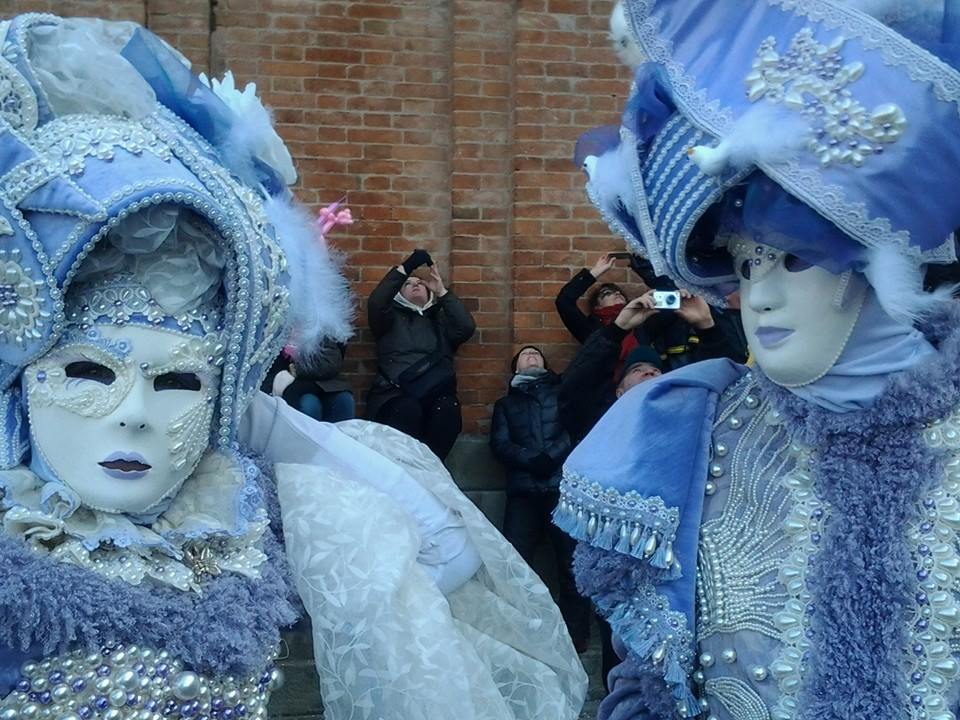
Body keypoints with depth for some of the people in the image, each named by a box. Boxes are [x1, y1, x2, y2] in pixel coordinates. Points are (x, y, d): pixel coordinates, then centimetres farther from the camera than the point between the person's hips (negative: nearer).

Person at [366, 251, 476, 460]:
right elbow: (376, 303, -1)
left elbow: (466, 328, 9)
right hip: (395, 394, -2)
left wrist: (442, 291, 10)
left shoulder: (440, 320, 30)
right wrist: (406, 267, -2)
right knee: (408, 409, -38)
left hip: (436, 394, 2)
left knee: (448, 409, -34)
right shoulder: (392, 318, 22)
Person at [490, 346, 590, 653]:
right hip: (523, 489, 1)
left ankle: (576, 635, -4)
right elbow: (499, 444, 10)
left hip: (564, 484, -1)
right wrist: (532, 461, -9)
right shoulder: (506, 403, 27)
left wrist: (551, 456, -10)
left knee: (572, 562, -11)